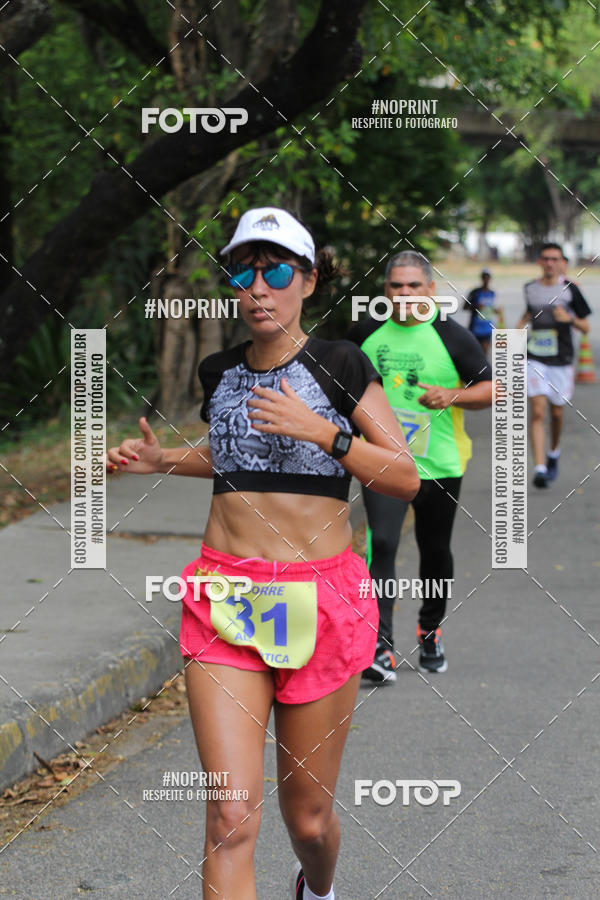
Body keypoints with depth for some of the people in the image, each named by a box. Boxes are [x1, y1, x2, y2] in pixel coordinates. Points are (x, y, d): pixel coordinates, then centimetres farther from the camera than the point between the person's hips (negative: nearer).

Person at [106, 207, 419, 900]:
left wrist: (322, 429, -18)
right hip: (226, 601, 2)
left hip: (320, 598, -2)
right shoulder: (220, 371, 9)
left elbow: (406, 479, -6)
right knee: (231, 816, -13)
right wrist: (162, 459, 14)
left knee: (307, 816, 10)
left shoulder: (338, 365, -3)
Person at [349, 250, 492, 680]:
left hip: (439, 463, 0)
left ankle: (431, 630, 38)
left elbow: (493, 389, -5)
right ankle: (381, 650, -20)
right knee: (381, 544, -17)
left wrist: (453, 396, -22)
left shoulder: (452, 336, -5)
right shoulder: (366, 333, 2)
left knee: (435, 551, 13)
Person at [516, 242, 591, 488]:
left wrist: (570, 319, -19)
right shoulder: (530, 288, 4)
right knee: (538, 412, -13)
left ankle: (553, 454, 40)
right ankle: (540, 468, -17)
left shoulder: (570, 289, -3)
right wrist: (519, 329, 11)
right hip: (534, 359, 0)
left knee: (556, 413, 11)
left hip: (561, 361, 0)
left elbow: (585, 328, 0)